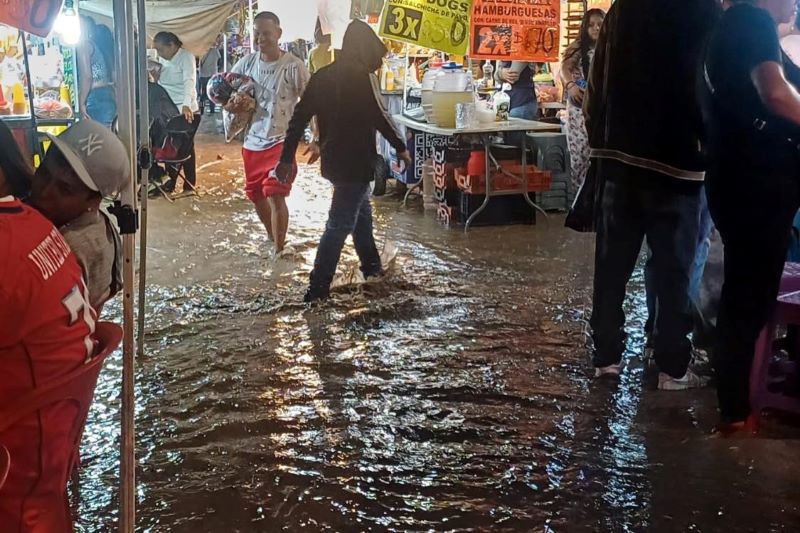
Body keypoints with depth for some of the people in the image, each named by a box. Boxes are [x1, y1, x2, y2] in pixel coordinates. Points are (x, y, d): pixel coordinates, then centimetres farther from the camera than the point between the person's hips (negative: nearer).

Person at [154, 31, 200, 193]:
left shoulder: (186, 57, -12)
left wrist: (186, 105, -38)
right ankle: (171, 179, 21)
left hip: (187, 111, -6)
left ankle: (190, 184, 13)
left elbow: (189, 81, -26)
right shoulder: (162, 59, 9)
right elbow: (160, 83, 15)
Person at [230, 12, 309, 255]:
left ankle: (279, 251, -1)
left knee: (275, 196, -13)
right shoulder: (246, 63, 1)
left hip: (280, 141, -6)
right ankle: (273, 239, 37)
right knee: (257, 195, 16)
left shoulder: (293, 66, -12)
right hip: (252, 141, 6)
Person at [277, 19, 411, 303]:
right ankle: (318, 288, -6)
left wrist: (287, 158, 7)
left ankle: (371, 265, 38)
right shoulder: (363, 76, -13)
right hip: (356, 162, -8)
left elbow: (300, 117, 6)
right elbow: (379, 116, -15)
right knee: (340, 223, -5)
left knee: (362, 210, 25)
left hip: (333, 159, 8)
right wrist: (400, 147, -1)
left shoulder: (323, 76, 8)